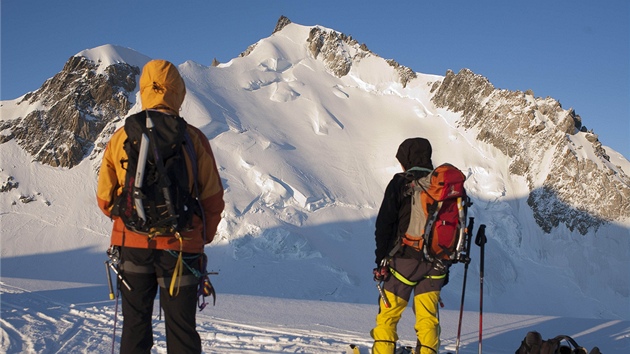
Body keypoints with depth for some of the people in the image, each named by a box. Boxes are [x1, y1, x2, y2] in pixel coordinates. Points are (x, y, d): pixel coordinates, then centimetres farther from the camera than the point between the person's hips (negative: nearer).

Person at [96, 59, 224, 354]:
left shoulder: (121, 138, -2)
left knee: (135, 326, 15)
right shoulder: (193, 138, -7)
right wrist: (203, 237, 13)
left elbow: (105, 198, 3)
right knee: (181, 329, 8)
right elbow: (213, 198, -4)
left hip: (132, 244, 2)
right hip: (180, 247, -1)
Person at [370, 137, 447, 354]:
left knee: (388, 313, 6)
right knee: (428, 316, 9)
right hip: (436, 263, 4)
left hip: (405, 258, -4)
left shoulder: (400, 183, -4)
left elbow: (384, 224, -7)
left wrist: (381, 259, -2)